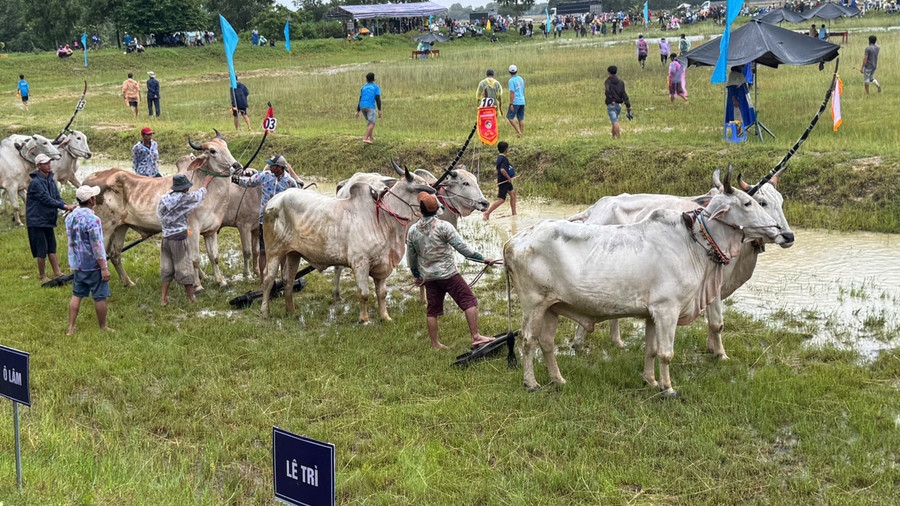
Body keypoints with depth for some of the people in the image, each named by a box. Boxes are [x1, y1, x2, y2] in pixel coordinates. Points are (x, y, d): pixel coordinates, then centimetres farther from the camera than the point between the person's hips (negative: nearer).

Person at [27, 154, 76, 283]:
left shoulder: (51, 180, 9)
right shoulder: (35, 182, -17)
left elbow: (57, 197, 6)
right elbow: (47, 199, -23)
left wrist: (66, 206, -13)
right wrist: (64, 206, -26)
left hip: (49, 220, 8)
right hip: (37, 222, -8)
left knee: (52, 248, 12)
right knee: (41, 250, -2)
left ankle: (57, 274, 18)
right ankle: (43, 277, 10)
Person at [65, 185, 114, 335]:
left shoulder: (70, 216, 3)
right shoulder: (92, 219, -22)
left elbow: (70, 240, 13)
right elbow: (97, 246, -21)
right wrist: (104, 268, -17)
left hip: (77, 264, 7)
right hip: (93, 265, -7)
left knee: (77, 295, 14)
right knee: (100, 297, 5)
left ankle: (71, 327, 15)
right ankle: (103, 328, 15)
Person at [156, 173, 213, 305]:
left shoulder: (163, 200, 3)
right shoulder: (185, 199, -11)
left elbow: (160, 214, 6)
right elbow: (200, 195, 6)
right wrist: (206, 183, 24)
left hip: (166, 238, 5)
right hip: (179, 238, -5)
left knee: (166, 268, 15)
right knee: (185, 268, 5)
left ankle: (163, 298, 16)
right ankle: (191, 298, 14)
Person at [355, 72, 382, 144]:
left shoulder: (363, 87, 19)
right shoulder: (376, 87, 6)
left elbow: (360, 100, 17)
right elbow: (378, 99, -6)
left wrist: (358, 111, 16)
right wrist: (379, 110, -9)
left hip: (362, 107, 6)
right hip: (370, 107, -6)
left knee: (371, 121, 25)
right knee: (372, 124, -8)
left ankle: (371, 137, 25)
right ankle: (365, 139, -24)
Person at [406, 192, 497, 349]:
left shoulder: (412, 231, 3)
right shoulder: (443, 226, -12)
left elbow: (411, 257, 12)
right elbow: (461, 246, -15)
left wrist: (417, 275, 27)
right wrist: (482, 259, -11)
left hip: (429, 277, 5)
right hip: (448, 274, -5)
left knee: (432, 310, 13)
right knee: (469, 301, -1)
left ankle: (435, 344, 17)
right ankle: (475, 336, -9)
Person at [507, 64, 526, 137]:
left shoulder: (511, 80, -11)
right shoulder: (521, 79, 11)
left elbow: (512, 93, -16)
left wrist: (511, 104, -15)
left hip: (515, 102, -7)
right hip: (522, 101, 7)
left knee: (510, 117, -1)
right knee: (521, 118, 9)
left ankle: (518, 131, -9)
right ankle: (522, 133, 8)